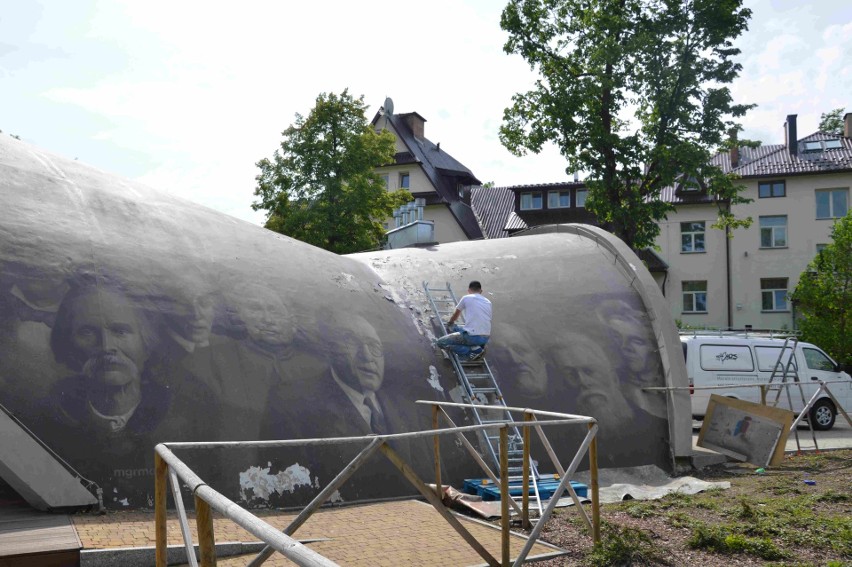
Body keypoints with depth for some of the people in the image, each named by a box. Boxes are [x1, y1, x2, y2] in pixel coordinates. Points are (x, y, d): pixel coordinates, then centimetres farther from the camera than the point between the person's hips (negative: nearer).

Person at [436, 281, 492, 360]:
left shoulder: (466, 298, 3)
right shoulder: (488, 302, 17)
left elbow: (455, 315, 20)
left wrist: (449, 323, 43)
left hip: (472, 336, -7)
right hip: (486, 338, 7)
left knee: (441, 342, 3)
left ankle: (472, 351, -7)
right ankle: (477, 347, 7)